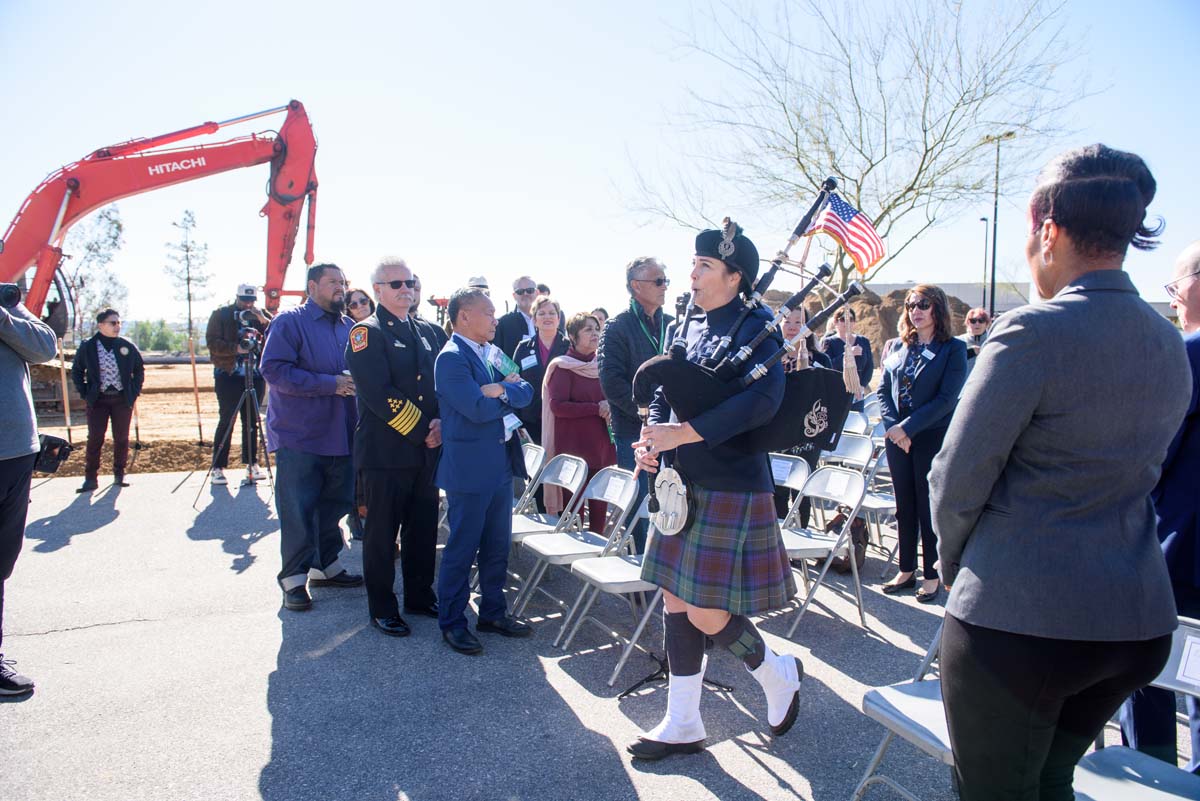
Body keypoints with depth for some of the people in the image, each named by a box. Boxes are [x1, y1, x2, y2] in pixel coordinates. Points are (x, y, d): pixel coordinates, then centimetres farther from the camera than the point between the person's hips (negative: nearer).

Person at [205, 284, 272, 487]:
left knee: (251, 421, 7)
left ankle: (251, 463, 17)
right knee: (226, 421, -3)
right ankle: (218, 467, 2)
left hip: (255, 375, 3)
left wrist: (264, 321, -17)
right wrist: (235, 348, -19)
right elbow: (212, 342, -7)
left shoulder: (262, 316, 9)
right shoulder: (220, 315, 3)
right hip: (228, 375, -3)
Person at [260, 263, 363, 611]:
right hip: (298, 435, -6)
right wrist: (330, 384, -21)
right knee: (298, 511, 0)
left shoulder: (349, 327, 12)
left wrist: (353, 382, -4)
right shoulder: (290, 322, -7)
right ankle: (294, 578, 13)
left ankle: (325, 565, 30)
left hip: (339, 435, 6)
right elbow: (274, 369, -17)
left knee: (334, 504, 14)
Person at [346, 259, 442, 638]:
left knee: (424, 528, 14)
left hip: (427, 449, 7)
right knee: (382, 532, 5)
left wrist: (441, 423, -4)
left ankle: (420, 596, 30)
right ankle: (381, 608, 18)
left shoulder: (425, 331, 14)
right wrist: (421, 431, -15)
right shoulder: (367, 332, -7)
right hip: (385, 451, -6)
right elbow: (379, 394, -16)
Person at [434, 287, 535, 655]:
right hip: (469, 469, -8)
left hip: (500, 466, 8)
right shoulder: (452, 357, -14)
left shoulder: (492, 354, 13)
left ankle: (493, 612, 30)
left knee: (497, 547, 16)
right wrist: (510, 393, -6)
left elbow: (525, 392, 4)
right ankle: (452, 622, 18)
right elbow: (478, 409, -23)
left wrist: (503, 390, -16)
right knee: (462, 549, 4)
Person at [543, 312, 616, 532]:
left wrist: (609, 410, -1)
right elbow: (557, 406, -13)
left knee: (599, 508, 4)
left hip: (602, 447, 5)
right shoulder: (562, 367, -3)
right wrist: (596, 409, -14)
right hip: (574, 447, -5)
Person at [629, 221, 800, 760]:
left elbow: (763, 401, -26)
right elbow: (665, 393, 12)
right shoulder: (697, 332, 12)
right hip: (686, 488, 8)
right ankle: (682, 724, 26)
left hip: (731, 491, -8)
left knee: (705, 614, -3)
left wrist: (682, 433, -28)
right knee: (676, 602, 11)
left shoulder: (756, 327, -11)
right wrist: (653, 437, -9)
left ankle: (778, 675, 27)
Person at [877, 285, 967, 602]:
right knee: (904, 507, 12)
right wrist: (892, 425, -9)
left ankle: (932, 575, 16)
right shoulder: (899, 348, 10)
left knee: (929, 509, 3)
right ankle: (907, 570, 24)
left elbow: (946, 398, -14)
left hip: (933, 439, -5)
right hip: (897, 438, 5)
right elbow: (883, 390, 7)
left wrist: (908, 427, -18)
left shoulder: (953, 349, -5)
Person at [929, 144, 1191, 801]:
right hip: (1139, 620, 8)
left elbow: (958, 478, -15)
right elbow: (1135, 475, 14)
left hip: (1017, 617, -7)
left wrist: (954, 559, 4)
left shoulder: (1033, 332, -17)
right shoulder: (1170, 346, 8)